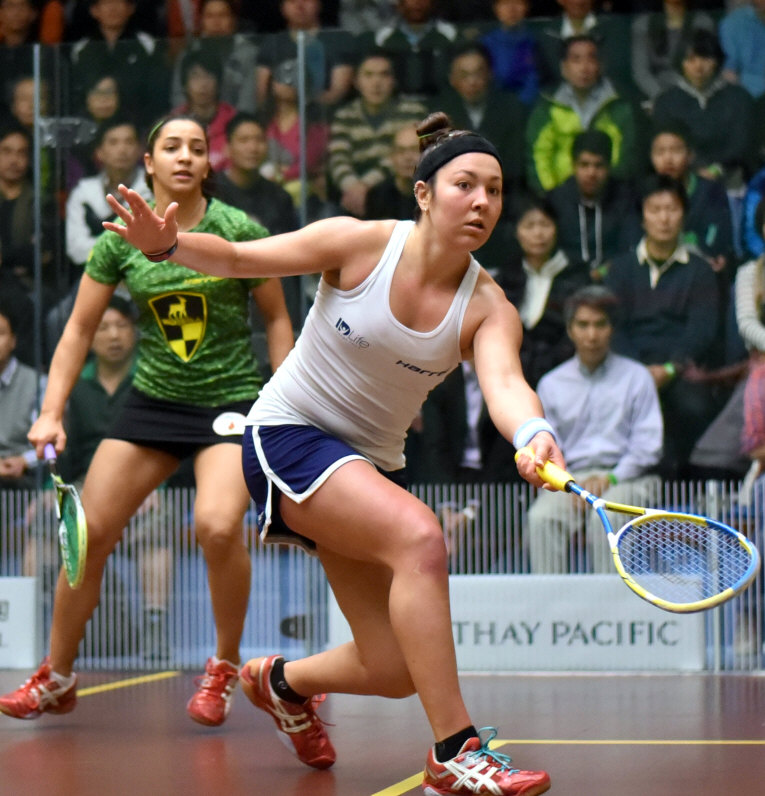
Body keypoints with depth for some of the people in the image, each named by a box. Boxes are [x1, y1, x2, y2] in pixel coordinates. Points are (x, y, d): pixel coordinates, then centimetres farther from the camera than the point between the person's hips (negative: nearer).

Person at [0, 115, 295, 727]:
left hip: (233, 400, -3)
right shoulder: (122, 239, -1)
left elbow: (277, 318, 2)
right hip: (153, 399, 3)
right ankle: (57, 677, 17)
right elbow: (79, 330, 3)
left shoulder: (239, 231, -8)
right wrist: (52, 413, -5)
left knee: (217, 525, -26)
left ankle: (225, 669, -3)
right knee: (89, 531, -2)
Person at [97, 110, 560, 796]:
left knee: (393, 671, 1)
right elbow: (236, 259, -8)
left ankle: (282, 681, 37)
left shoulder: (487, 308, -10)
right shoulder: (361, 244, -15)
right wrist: (167, 243, -29)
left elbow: (504, 383, -31)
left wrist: (532, 435, -54)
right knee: (418, 535, -33)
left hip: (372, 463, 5)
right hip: (288, 435, -5)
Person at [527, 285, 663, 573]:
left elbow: (648, 445, 4)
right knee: (541, 518, -31)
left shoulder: (636, 377, 12)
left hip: (624, 477, -2)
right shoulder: (551, 384, 18)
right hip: (570, 477, 2)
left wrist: (610, 478, -11)